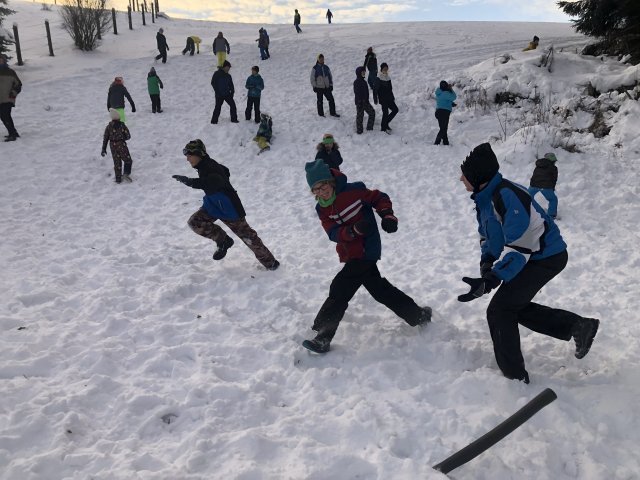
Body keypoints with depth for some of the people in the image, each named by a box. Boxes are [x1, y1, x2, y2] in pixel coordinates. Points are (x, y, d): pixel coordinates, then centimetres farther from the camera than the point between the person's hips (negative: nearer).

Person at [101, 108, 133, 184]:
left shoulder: (108, 127, -3)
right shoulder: (122, 125, -11)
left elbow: (105, 138, 0)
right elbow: (128, 136, -7)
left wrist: (103, 149, 6)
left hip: (113, 146, 3)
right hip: (121, 145, -3)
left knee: (117, 162, 13)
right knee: (128, 160, 11)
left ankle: (118, 179, 16)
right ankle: (126, 174, -8)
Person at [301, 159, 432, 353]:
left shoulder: (353, 191, -14)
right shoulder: (321, 209, 2)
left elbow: (380, 198, -1)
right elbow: (333, 233, -10)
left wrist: (387, 216, -16)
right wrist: (354, 230, -28)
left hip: (365, 252, -7)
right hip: (351, 255, 8)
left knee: (339, 291, -11)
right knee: (380, 289, 18)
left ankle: (322, 337, -3)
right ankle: (418, 315, 35)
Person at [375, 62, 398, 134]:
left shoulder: (388, 77, 10)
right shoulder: (378, 79, -13)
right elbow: (375, 89, -13)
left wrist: (392, 97, 21)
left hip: (389, 98, 8)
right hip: (383, 99, -8)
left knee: (395, 110, 8)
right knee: (385, 113, -3)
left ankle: (385, 123, 20)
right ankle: (383, 128, 13)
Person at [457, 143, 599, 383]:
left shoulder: (507, 196, -30)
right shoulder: (484, 197, 1)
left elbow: (519, 248, -32)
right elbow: (487, 236, 11)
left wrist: (489, 281, -36)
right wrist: (486, 264, -7)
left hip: (545, 258, -10)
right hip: (531, 257, 10)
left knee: (499, 310, -9)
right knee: (515, 306, 17)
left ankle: (514, 376, 3)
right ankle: (577, 326, 23)